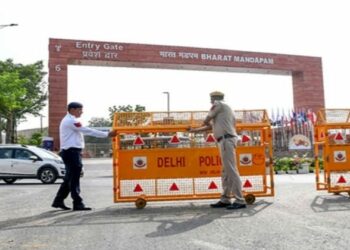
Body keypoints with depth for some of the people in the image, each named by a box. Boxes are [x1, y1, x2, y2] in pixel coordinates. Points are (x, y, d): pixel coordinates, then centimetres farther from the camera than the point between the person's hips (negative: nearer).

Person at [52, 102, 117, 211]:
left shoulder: (68, 120, 20)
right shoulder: (71, 121, -14)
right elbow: (89, 131, -18)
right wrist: (107, 134, -17)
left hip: (70, 151, 10)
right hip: (72, 152, -10)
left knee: (69, 178, 14)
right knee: (74, 178, -6)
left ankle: (58, 201, 20)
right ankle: (78, 204, -1)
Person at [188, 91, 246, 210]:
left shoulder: (218, 104, 1)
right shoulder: (226, 109, 28)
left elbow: (206, 121, 5)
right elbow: (211, 125, 32)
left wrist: (205, 124, 30)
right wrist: (195, 130, 38)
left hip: (226, 140, -10)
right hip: (226, 140, 10)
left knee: (231, 170, -12)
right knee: (226, 172, 10)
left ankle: (240, 201, -13)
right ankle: (225, 199, 14)